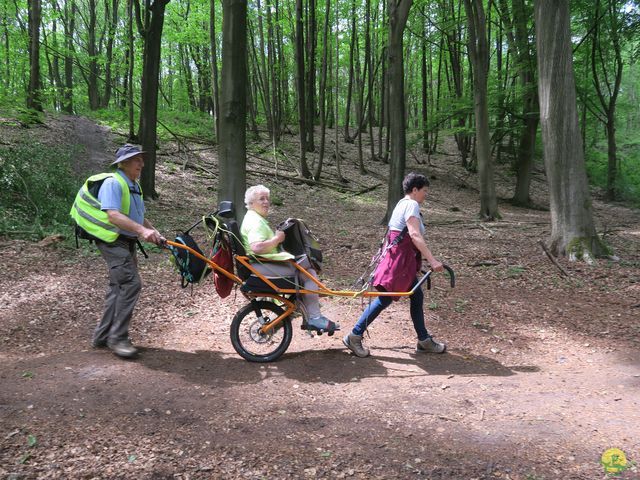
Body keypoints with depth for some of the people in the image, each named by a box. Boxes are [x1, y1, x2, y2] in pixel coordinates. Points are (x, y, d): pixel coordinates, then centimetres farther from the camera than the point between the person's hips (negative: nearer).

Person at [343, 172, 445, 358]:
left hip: (403, 258, 11)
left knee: (417, 296, 12)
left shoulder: (402, 203, 19)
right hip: (399, 257, -11)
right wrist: (432, 260, -31)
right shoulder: (411, 205, -13)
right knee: (385, 299, -8)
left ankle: (424, 341, 20)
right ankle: (354, 337, -2)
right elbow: (415, 235, -26)